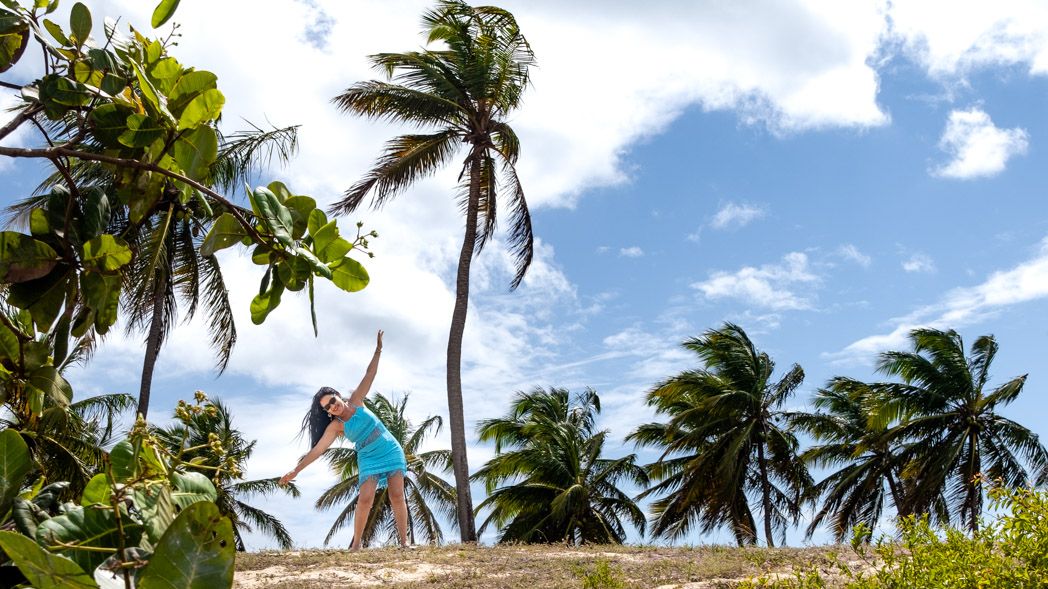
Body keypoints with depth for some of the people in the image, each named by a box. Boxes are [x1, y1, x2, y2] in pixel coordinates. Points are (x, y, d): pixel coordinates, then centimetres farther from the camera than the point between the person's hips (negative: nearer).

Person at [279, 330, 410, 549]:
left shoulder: (355, 401, -4)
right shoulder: (335, 426, -7)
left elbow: (369, 375, -7)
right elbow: (317, 449, -8)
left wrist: (378, 351, -14)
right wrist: (295, 471, -12)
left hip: (391, 451, 1)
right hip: (369, 459, -1)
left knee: (397, 496, -7)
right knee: (365, 499, -15)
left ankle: (404, 541, -5)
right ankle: (356, 544, -6)